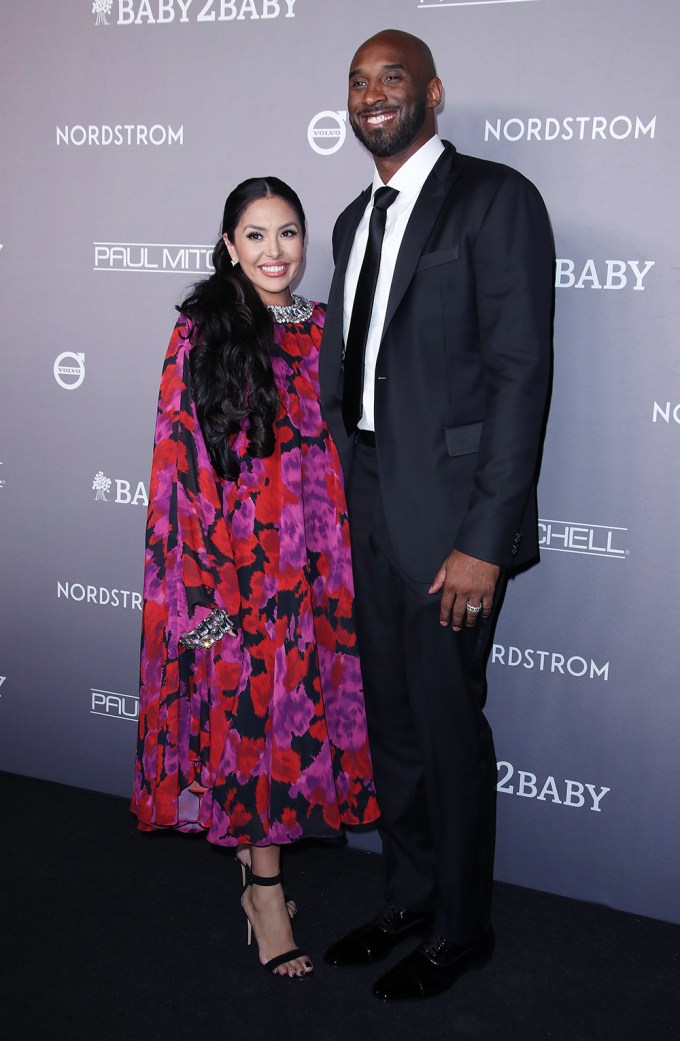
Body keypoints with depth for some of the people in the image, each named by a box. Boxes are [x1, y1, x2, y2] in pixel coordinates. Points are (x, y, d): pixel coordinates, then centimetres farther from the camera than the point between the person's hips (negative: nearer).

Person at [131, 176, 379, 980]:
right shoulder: (200, 333, -4)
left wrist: (345, 563, 8)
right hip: (234, 560, -4)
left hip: (312, 559, 4)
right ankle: (267, 889, 14)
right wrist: (199, 582, -12)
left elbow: (344, 446, 12)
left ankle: (257, 854, 29)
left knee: (298, 707, 10)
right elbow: (178, 461, -7)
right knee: (251, 713, 1)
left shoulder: (323, 330, 9)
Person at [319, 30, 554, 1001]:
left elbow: (521, 373, -16)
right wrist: (347, 498, 10)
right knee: (391, 718, 17)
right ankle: (408, 897, 36)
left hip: (451, 509, -7)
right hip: (371, 506, 7)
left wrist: (485, 539, -20)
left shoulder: (496, 199, -9)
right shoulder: (356, 219, 15)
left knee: (448, 722, 4)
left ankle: (460, 927, 25)